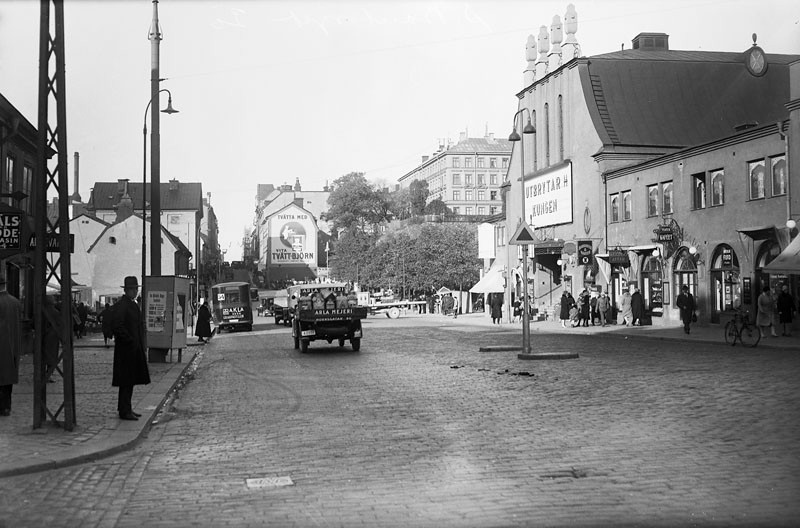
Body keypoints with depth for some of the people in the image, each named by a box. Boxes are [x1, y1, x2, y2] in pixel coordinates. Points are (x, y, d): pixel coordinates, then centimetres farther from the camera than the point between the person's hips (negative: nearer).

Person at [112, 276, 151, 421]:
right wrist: (130, 341, -17)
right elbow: (118, 327, -21)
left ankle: (126, 409, 21)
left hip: (135, 349, 9)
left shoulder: (134, 305, 16)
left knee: (131, 380, 13)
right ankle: (124, 411, 1)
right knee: (126, 381, -5)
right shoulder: (120, 305, -14)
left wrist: (141, 345, 15)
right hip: (126, 349, -9)